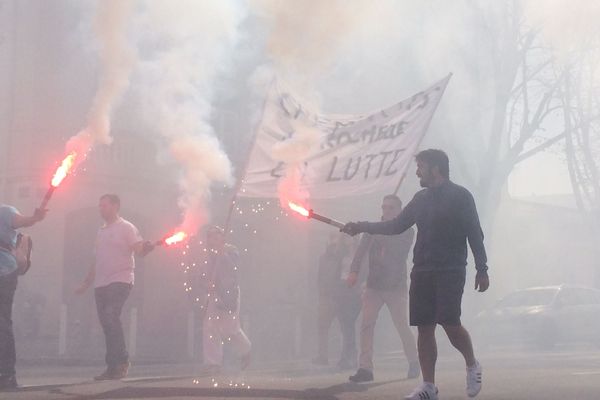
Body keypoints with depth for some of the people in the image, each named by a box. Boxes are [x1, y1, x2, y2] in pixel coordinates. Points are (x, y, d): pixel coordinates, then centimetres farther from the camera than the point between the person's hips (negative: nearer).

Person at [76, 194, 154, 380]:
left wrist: (147, 247, -34)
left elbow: (139, 250, -11)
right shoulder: (101, 232, 22)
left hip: (120, 281, -7)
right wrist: (86, 284, 25)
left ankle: (121, 361, -15)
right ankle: (113, 368, 5)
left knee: (111, 318, -22)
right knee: (107, 324, 3)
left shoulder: (126, 228, 1)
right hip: (100, 285, 7)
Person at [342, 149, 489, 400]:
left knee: (450, 323, -15)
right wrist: (362, 227, 18)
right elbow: (396, 226, 23)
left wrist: (482, 270, -9)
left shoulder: (460, 196, -2)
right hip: (421, 271, 6)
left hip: (450, 271, -6)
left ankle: (472, 365, 12)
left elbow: (475, 235, -4)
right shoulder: (421, 198, 17)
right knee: (424, 327, 1)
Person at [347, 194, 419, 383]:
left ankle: (414, 363, 22)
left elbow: (400, 252, -14)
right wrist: (354, 271, -21)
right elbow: (361, 250, -5)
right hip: (373, 286, 2)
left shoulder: (407, 231, 2)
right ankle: (365, 368, -12)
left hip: (396, 287, -2)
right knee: (366, 325, -11)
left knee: (402, 326, 0)